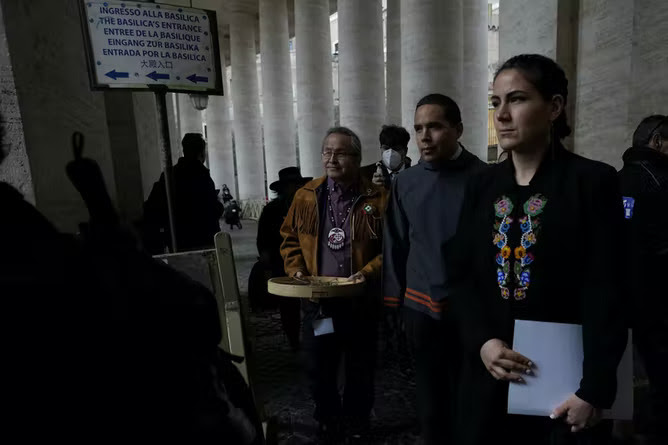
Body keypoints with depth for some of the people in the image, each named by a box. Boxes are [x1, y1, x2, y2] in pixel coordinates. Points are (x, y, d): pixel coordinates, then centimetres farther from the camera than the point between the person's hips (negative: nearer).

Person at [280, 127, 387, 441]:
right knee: (318, 368, 14)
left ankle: (357, 425, 42)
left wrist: (368, 274, -18)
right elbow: (290, 238, 9)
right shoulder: (306, 195, 2)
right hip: (317, 300, 2)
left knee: (360, 368, 16)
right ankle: (327, 422, 41)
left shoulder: (377, 198, -7)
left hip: (360, 301, -1)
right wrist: (296, 271, -5)